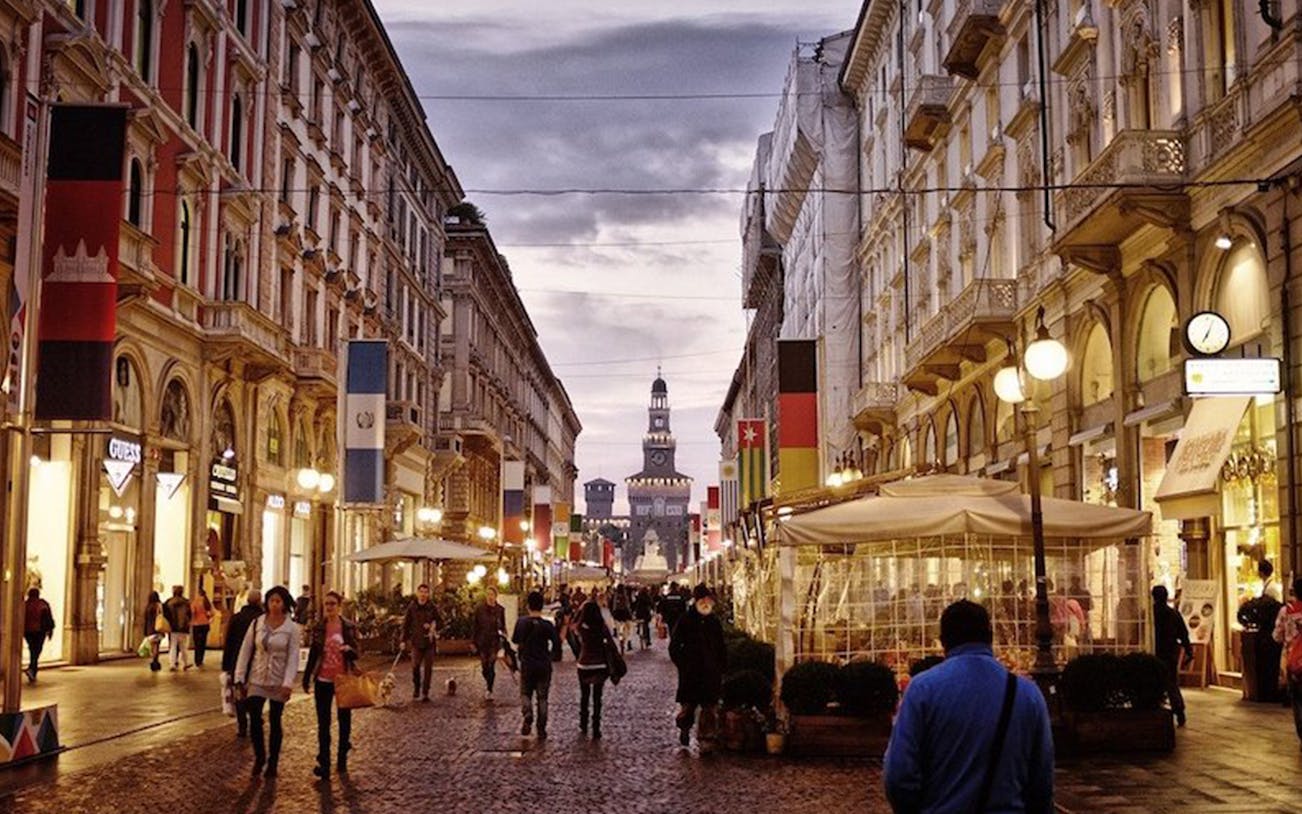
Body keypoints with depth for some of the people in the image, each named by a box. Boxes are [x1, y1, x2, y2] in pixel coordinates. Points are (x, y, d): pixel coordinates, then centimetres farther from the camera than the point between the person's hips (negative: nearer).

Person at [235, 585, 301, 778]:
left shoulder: (292, 628, -7)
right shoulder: (257, 623, -1)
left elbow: (293, 657, -10)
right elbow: (245, 651, 3)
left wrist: (288, 683, -18)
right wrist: (240, 678, 1)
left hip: (278, 682, -1)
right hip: (257, 679, 1)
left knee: (275, 722, 8)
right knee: (254, 720, -6)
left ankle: (273, 762, 21)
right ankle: (259, 757, 17)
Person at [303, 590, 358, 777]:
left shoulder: (349, 627, -3)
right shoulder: (318, 628, 1)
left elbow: (356, 655, -1)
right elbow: (312, 654, 7)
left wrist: (349, 649, -24)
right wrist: (307, 679, 6)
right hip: (323, 680, 1)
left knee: (344, 720, 8)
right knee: (323, 723, 1)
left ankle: (342, 761, 20)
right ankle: (324, 763, 3)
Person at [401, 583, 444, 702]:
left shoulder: (433, 607, 2)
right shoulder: (412, 607, 2)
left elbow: (441, 622, 7)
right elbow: (406, 625, 4)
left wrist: (432, 626, -13)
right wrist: (404, 640, -1)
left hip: (429, 642, 0)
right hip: (416, 642, 0)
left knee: (428, 668, 0)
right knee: (415, 667, -2)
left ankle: (425, 692, 7)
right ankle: (416, 688, 20)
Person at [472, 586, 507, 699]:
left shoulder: (500, 610, 2)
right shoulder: (480, 609, 0)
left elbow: (503, 626, 11)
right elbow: (475, 626, 4)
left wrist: (503, 633, -7)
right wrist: (473, 641, 2)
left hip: (494, 642, -1)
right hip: (482, 641, 1)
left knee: (491, 666, -9)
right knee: (484, 666, 4)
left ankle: (489, 691, -1)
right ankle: (487, 682, 35)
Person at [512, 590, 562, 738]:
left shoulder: (521, 622, -7)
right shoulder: (547, 625, -11)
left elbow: (515, 640, 4)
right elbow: (557, 643, -13)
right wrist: (550, 655, 5)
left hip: (527, 665, 0)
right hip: (544, 665, 0)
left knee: (525, 693, 16)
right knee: (542, 697, 11)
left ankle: (528, 717, -12)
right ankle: (541, 730, 11)